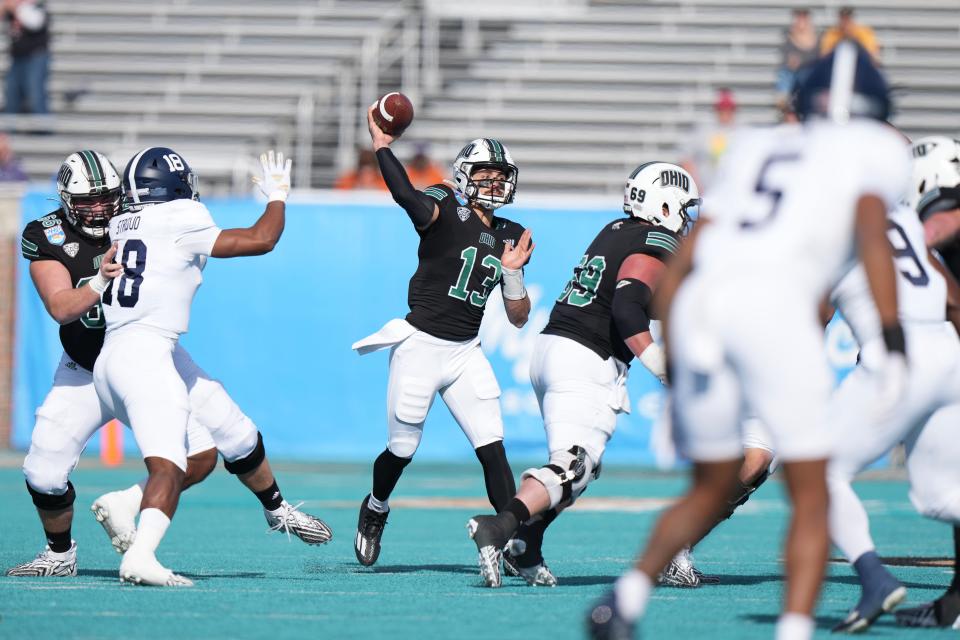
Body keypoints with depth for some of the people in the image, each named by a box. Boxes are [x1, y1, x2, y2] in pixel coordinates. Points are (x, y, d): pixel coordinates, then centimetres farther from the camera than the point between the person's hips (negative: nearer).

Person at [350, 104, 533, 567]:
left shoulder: (509, 237, 9)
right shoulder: (444, 210, -8)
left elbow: (518, 318, 10)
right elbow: (408, 198, -34)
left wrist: (513, 271, -6)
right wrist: (381, 147, -30)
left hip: (466, 354, 5)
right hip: (421, 344, -5)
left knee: (492, 448, -8)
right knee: (403, 450, 7)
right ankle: (375, 509, 38)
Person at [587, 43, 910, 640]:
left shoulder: (755, 149, 31)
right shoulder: (875, 149, 20)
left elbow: (677, 269, 26)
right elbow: (872, 234, -3)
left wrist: (675, 374, 30)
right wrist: (893, 340, -8)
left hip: (697, 302, 5)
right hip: (774, 302, -5)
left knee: (712, 488, 21)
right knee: (811, 498, 3)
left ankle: (630, 592, 4)